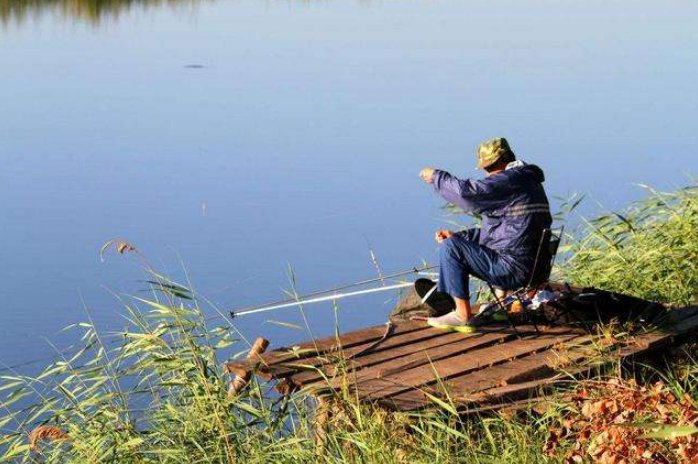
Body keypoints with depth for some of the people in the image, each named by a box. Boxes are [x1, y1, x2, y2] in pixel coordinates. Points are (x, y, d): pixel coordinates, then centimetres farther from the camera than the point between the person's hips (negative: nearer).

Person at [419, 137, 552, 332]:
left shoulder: (510, 180, -15)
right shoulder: (527, 181, 19)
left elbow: (467, 191, -25)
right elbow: (494, 230, 23)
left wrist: (436, 176, -7)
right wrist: (458, 235, 15)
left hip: (514, 268, -11)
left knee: (451, 248, -10)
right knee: (459, 243, 22)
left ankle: (463, 316, -5)